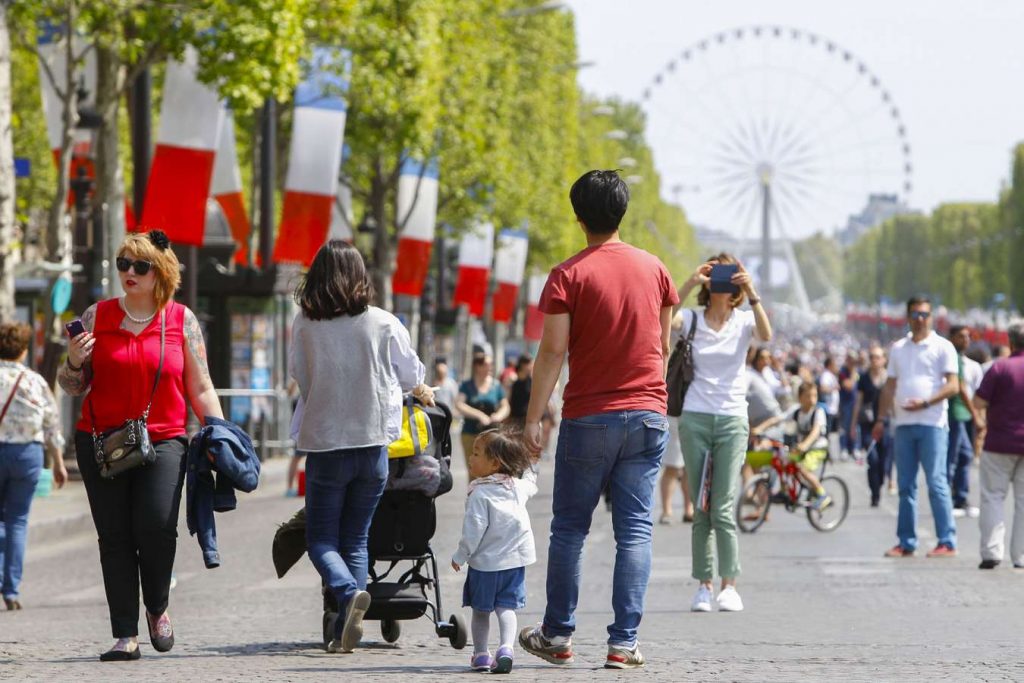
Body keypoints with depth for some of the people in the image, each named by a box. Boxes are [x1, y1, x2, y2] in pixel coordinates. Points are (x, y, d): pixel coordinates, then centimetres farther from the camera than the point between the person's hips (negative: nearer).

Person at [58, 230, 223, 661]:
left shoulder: (182, 321, 6)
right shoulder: (96, 317, 8)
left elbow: (201, 390, 10)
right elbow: (73, 387, 12)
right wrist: (74, 363, -9)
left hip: (162, 439, -2)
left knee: (156, 525, -19)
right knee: (114, 537, -1)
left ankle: (158, 608, 8)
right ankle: (126, 637, 2)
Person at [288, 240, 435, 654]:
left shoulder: (305, 326, -7)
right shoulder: (384, 324, -3)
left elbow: (298, 374, 7)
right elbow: (412, 375, 10)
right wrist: (421, 391, 34)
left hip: (325, 443, -2)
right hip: (373, 442, 2)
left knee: (321, 537, 8)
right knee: (356, 538, 12)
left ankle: (349, 592, -22)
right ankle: (344, 633, 3)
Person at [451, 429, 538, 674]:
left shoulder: (480, 494, -16)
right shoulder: (519, 487, 2)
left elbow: (474, 528, -17)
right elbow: (531, 484, 26)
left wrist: (461, 555, -8)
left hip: (485, 562, -4)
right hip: (515, 558, 4)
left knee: (481, 610, 12)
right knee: (506, 607, 3)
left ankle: (480, 654, 17)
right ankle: (506, 647, -18)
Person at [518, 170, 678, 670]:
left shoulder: (568, 275, -7)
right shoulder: (653, 269, 6)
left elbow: (552, 351, -12)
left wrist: (533, 418, -9)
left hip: (588, 418, -3)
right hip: (648, 415, 3)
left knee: (569, 528, 9)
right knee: (634, 530, 2)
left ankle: (557, 636, 14)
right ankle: (624, 643, -3)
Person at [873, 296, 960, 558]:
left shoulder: (942, 347, 0)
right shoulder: (898, 348, 16)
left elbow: (953, 386, -7)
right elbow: (890, 387, 20)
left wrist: (925, 402, -18)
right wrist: (881, 419, 12)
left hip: (932, 424, -5)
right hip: (903, 424, 6)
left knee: (937, 483, -8)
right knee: (905, 485, 7)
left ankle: (947, 542, -7)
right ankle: (906, 543, 11)